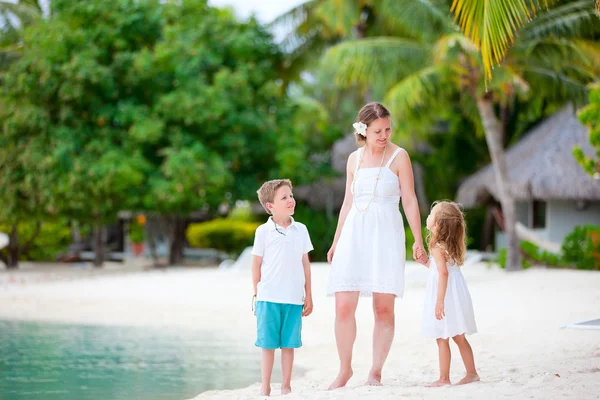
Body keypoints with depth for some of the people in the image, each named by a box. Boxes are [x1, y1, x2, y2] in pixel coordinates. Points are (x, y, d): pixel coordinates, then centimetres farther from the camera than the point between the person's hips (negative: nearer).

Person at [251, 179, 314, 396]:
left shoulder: (300, 230, 7)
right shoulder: (263, 232, -1)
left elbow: (305, 264, 11)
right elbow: (256, 265, 3)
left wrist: (308, 296, 10)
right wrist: (256, 294, 2)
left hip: (294, 298, 2)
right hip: (269, 298, -2)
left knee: (288, 345, 6)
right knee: (268, 344, 2)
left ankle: (286, 386, 14)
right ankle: (265, 387, 10)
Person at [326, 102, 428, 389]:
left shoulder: (399, 157, 1)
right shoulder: (354, 159, 12)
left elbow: (409, 200, -2)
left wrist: (418, 241, -9)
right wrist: (335, 242, 16)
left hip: (385, 236, -3)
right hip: (354, 235, 3)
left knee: (383, 308, -4)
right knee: (343, 307, -5)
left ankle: (375, 372, 4)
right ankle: (345, 369, 9)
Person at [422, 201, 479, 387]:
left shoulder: (437, 247, -14)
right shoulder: (451, 245, 12)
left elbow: (443, 272, -24)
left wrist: (439, 300, -27)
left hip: (445, 295, -9)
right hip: (456, 293, 9)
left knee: (442, 339, -2)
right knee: (459, 337, 16)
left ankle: (444, 378, 2)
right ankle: (472, 373, 19)